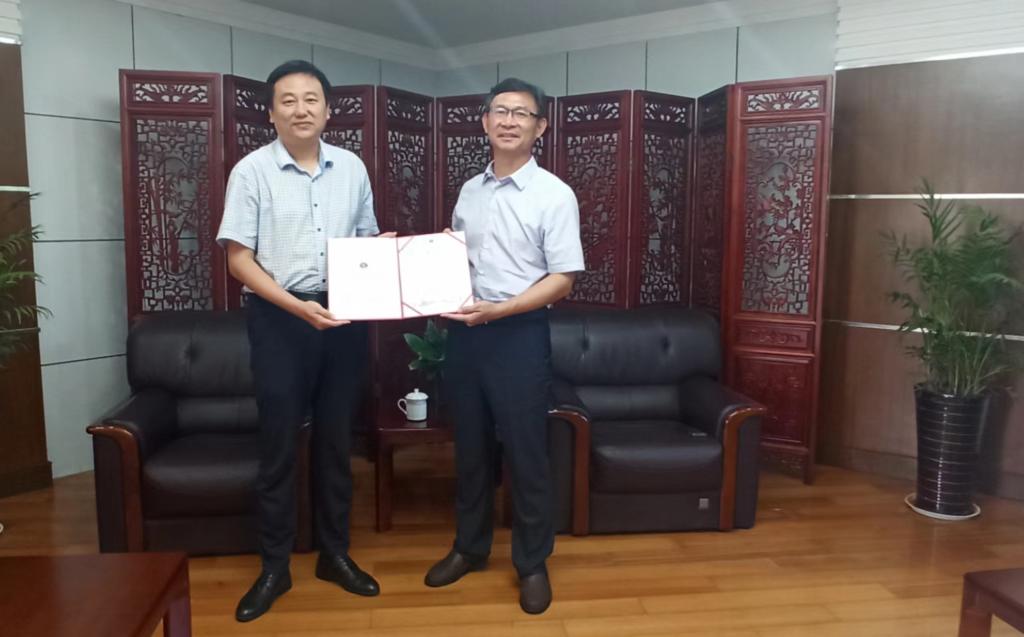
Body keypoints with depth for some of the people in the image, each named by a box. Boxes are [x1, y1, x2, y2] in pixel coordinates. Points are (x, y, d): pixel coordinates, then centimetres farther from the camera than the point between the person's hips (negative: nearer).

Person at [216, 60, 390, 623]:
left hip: (345, 315, 3)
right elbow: (238, 258, -8)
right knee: (279, 443, 4)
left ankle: (335, 553, 27)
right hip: (279, 318, -3)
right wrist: (297, 306, -19)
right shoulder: (252, 171, -5)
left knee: (335, 439, 12)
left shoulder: (352, 167, 6)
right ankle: (274, 567, 20)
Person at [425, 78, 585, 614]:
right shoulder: (469, 191, 10)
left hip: (520, 333, -5)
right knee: (471, 447, 16)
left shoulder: (554, 194, -7)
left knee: (525, 454, 5)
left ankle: (532, 562, 23)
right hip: (464, 331, 5)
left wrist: (498, 310, -22)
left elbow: (562, 280, -11)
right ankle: (470, 546, 34)